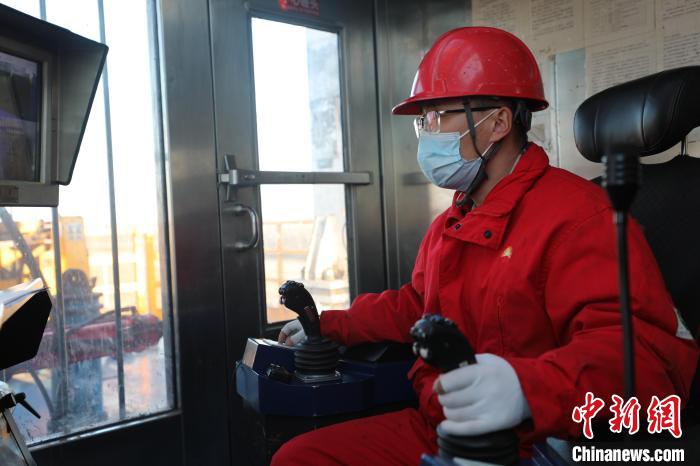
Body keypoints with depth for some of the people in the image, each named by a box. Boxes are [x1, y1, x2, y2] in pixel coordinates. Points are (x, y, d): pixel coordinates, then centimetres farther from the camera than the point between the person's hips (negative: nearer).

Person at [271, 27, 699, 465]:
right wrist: (330, 325, 25)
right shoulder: (448, 225, 14)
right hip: (432, 428, 8)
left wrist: (528, 388, -43)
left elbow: (651, 350, -26)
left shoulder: (576, 215, -17)